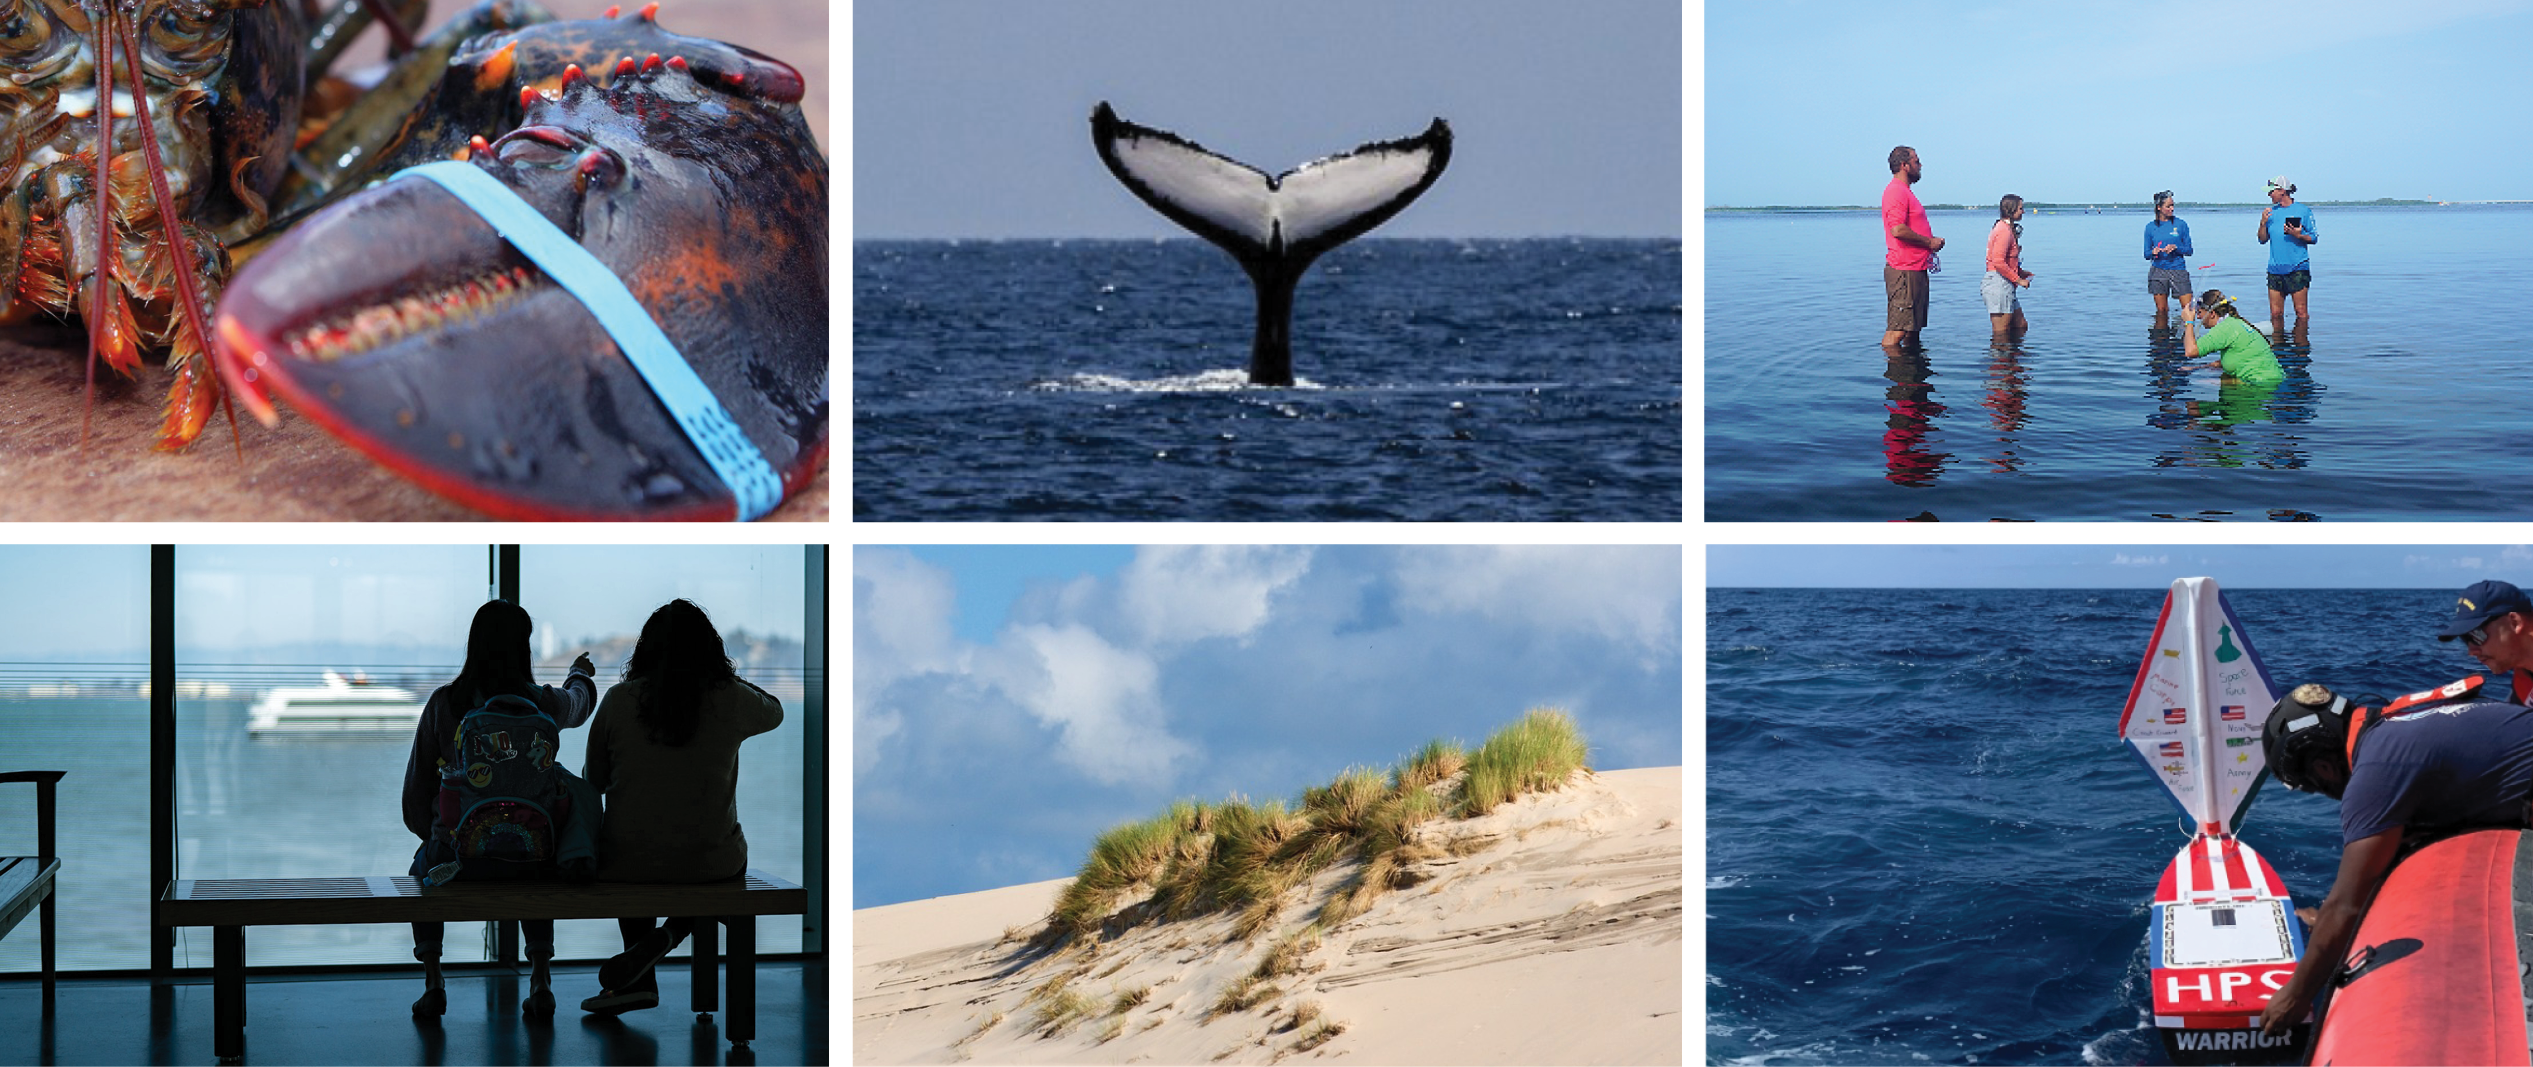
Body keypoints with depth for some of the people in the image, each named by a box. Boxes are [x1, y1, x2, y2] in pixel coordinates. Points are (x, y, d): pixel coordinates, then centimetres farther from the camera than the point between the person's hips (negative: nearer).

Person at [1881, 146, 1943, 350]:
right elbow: (1898, 230, -24)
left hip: (1915, 270, 11)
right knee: (1897, 330, -12)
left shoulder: (1905, 192, 22)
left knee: (1913, 328, 14)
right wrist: (1929, 242, -13)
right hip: (1904, 270, -11)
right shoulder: (1896, 192, -12)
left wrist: (1933, 241, 13)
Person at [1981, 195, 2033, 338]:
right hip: (1998, 283, -11)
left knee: (2021, 326, 15)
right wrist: (2018, 280, -16)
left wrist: (2020, 272, 16)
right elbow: (1998, 262, -23)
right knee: (2001, 333, -6)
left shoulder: (2007, 228, 18)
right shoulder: (2005, 231, -15)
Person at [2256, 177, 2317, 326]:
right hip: (2275, 270, 4)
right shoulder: (2271, 211, 13)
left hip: (2297, 269, -4)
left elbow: (2314, 238, 1)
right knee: (2276, 314, 5)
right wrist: (2263, 223, -2)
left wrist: (2298, 235, -17)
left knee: (2301, 312, -3)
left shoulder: (2303, 210, 0)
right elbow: (2263, 239, 15)